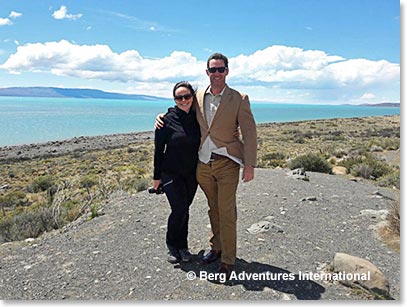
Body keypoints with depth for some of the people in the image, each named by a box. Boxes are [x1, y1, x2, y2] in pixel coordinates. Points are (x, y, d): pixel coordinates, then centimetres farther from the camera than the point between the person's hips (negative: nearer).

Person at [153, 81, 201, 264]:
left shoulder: (198, 118, 1)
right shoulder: (167, 120, -10)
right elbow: (159, 149, -5)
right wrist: (157, 176, -3)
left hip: (192, 173, 4)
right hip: (171, 173, -3)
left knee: (184, 209, 11)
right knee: (179, 209, -10)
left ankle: (182, 246, 28)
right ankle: (172, 245, 15)